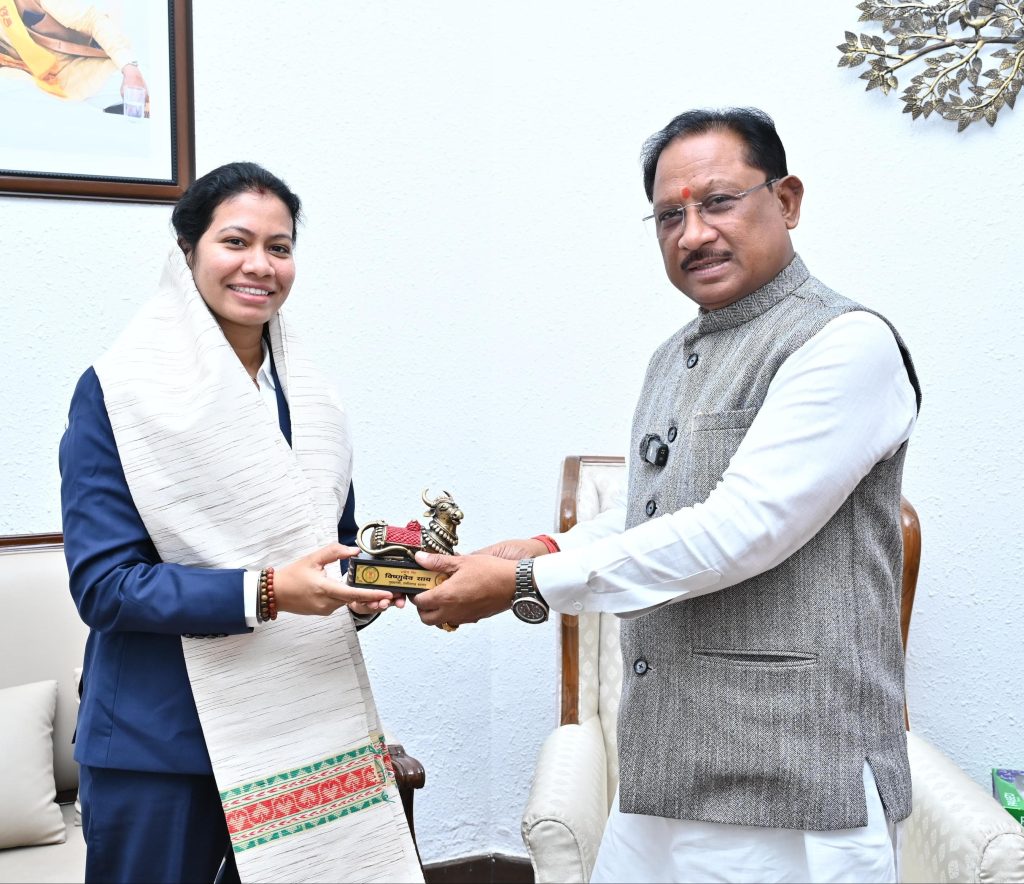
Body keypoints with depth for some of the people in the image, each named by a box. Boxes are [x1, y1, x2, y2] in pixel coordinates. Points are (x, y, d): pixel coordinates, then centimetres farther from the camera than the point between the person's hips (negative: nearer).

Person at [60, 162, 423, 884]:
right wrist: (265, 593, -26)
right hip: (160, 744, -5)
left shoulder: (310, 397, 8)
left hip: (299, 735, 5)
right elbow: (103, 583, -15)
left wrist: (368, 583, -6)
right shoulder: (118, 392, -9)